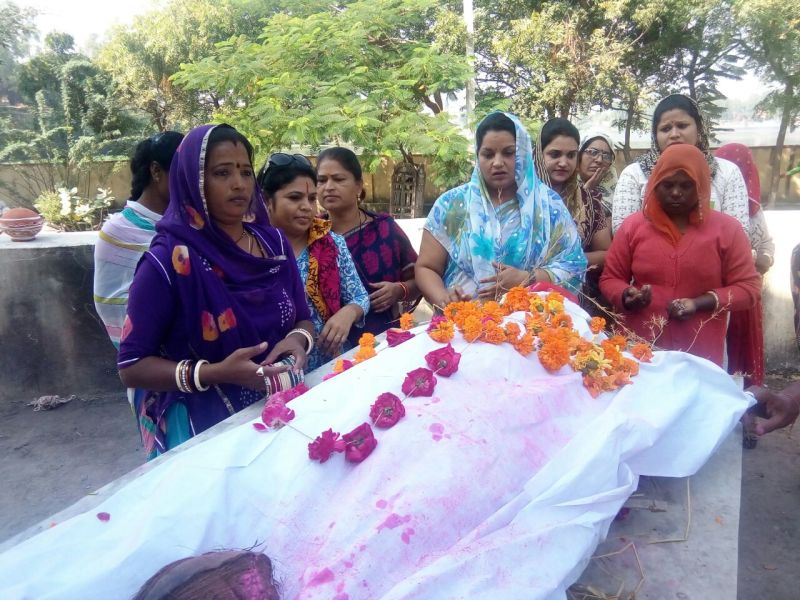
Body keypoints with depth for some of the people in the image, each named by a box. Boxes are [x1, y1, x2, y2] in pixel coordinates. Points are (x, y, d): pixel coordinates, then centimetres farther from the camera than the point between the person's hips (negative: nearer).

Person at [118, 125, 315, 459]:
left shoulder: (274, 243, 1)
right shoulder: (170, 261, -13)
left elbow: (303, 319, 11)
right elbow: (131, 366, -10)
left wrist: (298, 340, -11)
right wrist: (214, 373, -23)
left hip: (279, 412, 4)